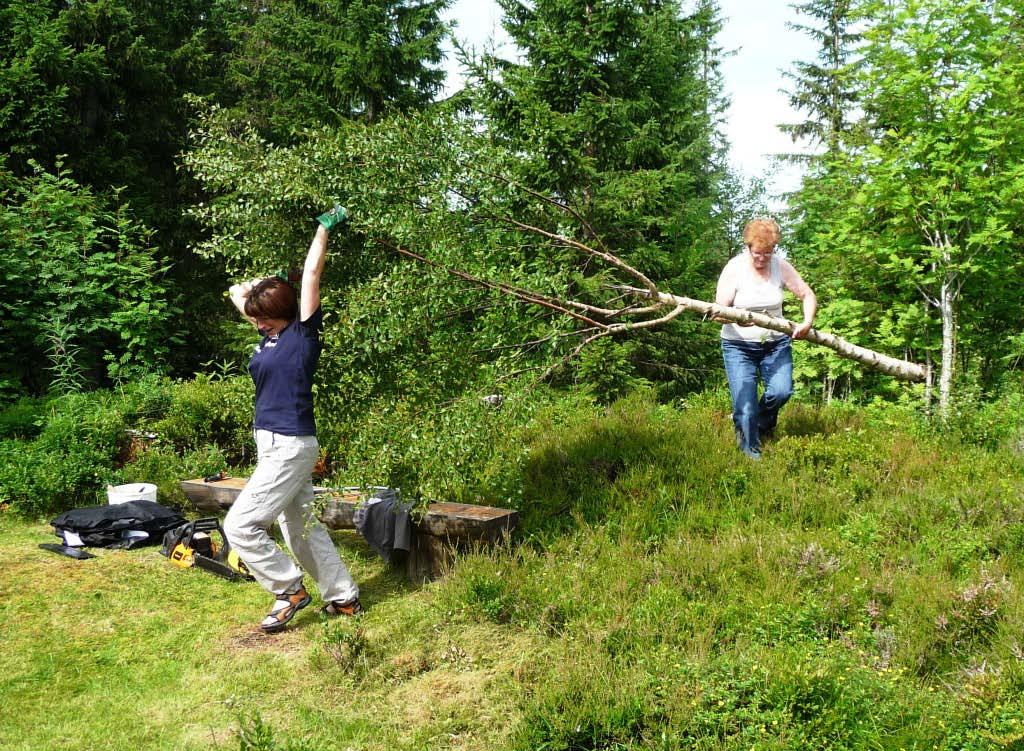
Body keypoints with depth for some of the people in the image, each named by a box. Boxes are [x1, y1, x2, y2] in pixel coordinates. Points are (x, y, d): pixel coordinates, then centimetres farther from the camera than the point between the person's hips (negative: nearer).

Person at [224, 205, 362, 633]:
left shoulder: (303, 332, -10)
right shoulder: (269, 334, 11)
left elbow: (312, 273, -9)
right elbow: (237, 293, 23)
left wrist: (325, 228, -1)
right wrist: (260, 285, 15)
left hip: (290, 446, -9)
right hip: (275, 445, 9)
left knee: (240, 525, -10)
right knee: (302, 528, 14)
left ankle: (289, 589, 5)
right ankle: (343, 598, 24)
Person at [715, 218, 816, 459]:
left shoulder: (780, 266, -3)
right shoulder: (735, 268, -11)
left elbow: (808, 295, 3)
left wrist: (807, 323, -15)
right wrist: (737, 318, -37)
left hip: (776, 342, 2)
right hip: (739, 345, -2)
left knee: (781, 391, -16)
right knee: (745, 403, -9)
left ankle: (764, 422, 19)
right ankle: (751, 453, 9)